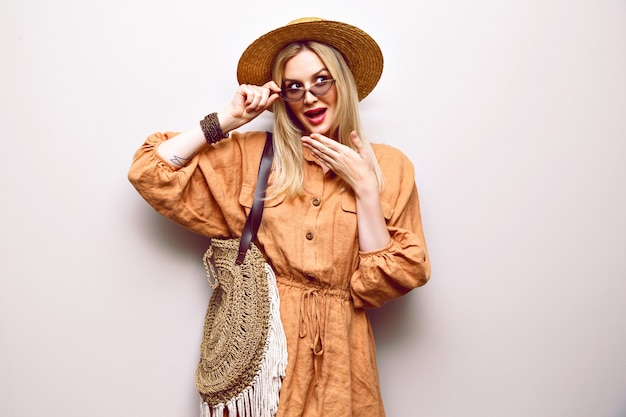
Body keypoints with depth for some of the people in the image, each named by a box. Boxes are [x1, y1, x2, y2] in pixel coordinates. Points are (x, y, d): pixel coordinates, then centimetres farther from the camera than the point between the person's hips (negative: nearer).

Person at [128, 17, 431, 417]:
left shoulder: (388, 166, -2)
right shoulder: (251, 156, 0)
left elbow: (386, 284, -5)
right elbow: (150, 172, -6)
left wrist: (365, 188, -14)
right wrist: (229, 119, -7)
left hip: (339, 356, 0)